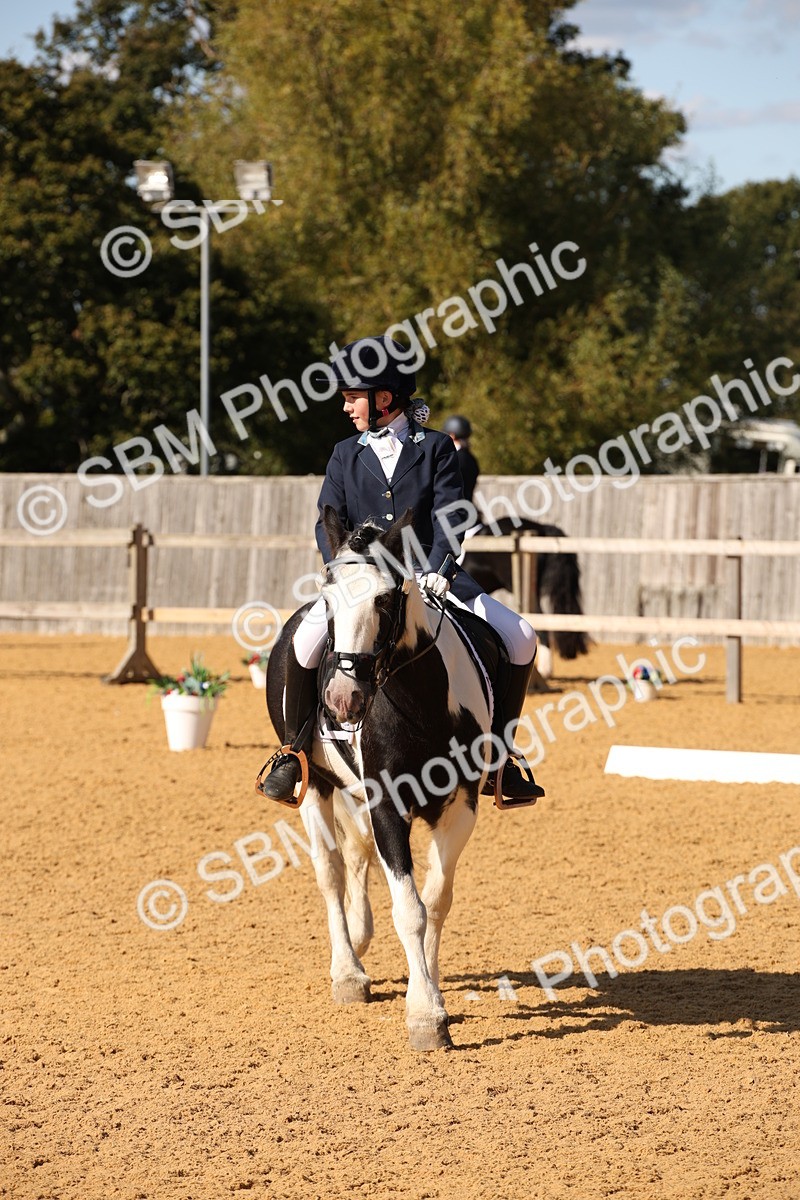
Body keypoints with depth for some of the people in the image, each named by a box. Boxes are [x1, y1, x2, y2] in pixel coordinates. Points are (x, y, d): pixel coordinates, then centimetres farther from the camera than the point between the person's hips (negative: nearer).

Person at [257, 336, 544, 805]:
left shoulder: (437, 448, 3)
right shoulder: (346, 455, 10)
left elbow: (448, 516, -8)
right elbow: (329, 523, 1)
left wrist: (438, 572, -25)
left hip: (431, 574, 0)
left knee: (520, 637, -16)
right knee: (308, 638, -30)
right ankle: (294, 750, -12)